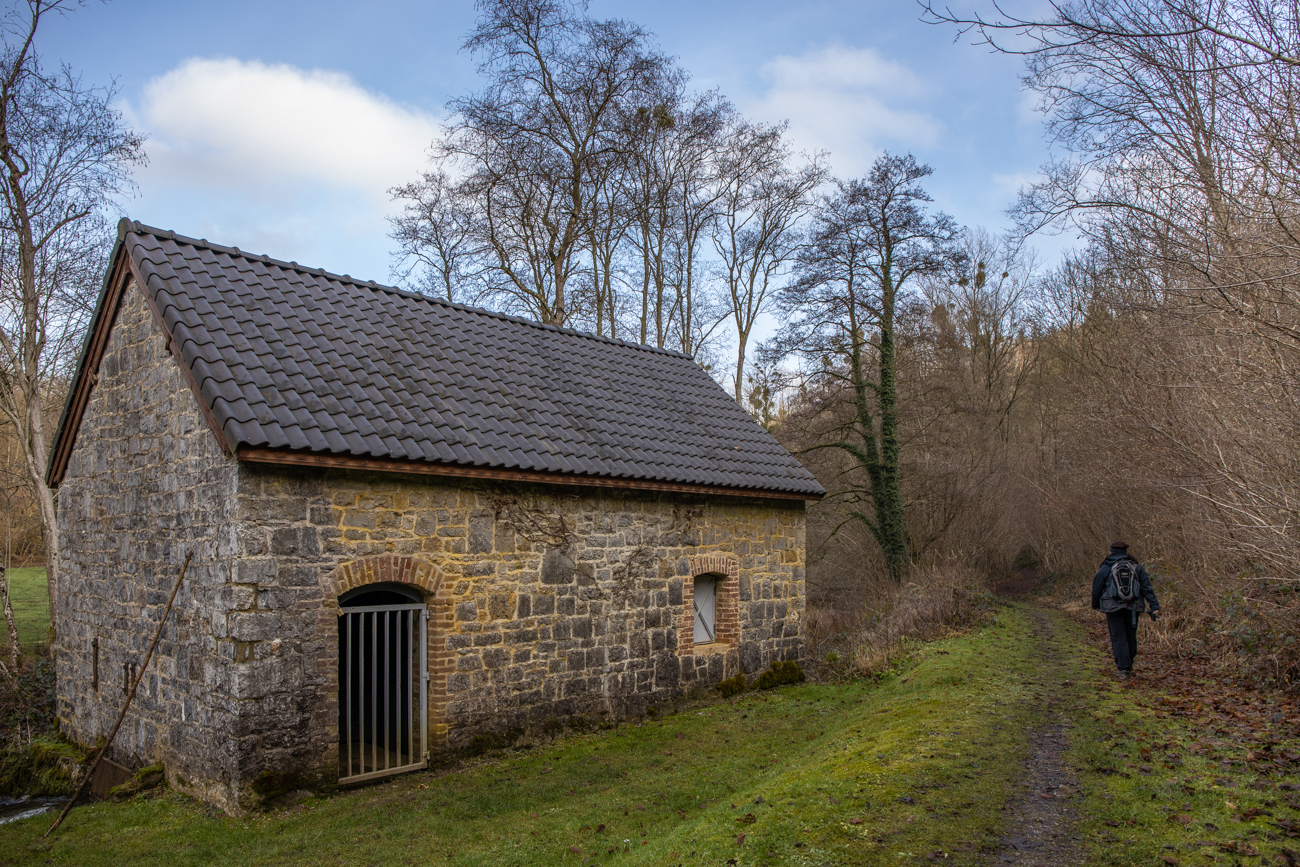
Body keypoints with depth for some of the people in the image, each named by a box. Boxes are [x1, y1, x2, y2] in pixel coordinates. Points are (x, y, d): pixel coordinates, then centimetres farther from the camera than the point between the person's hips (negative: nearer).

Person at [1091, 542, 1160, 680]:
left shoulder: (1105, 568, 2)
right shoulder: (1136, 567, 8)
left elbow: (1096, 589, 7)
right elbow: (1147, 588, 1)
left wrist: (1095, 605, 23)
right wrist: (1155, 606, -2)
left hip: (1113, 607, -3)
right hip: (1133, 607, 3)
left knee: (1118, 638, 0)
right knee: (1131, 637, 15)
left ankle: (1124, 669, -7)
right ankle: (1128, 666, 29)